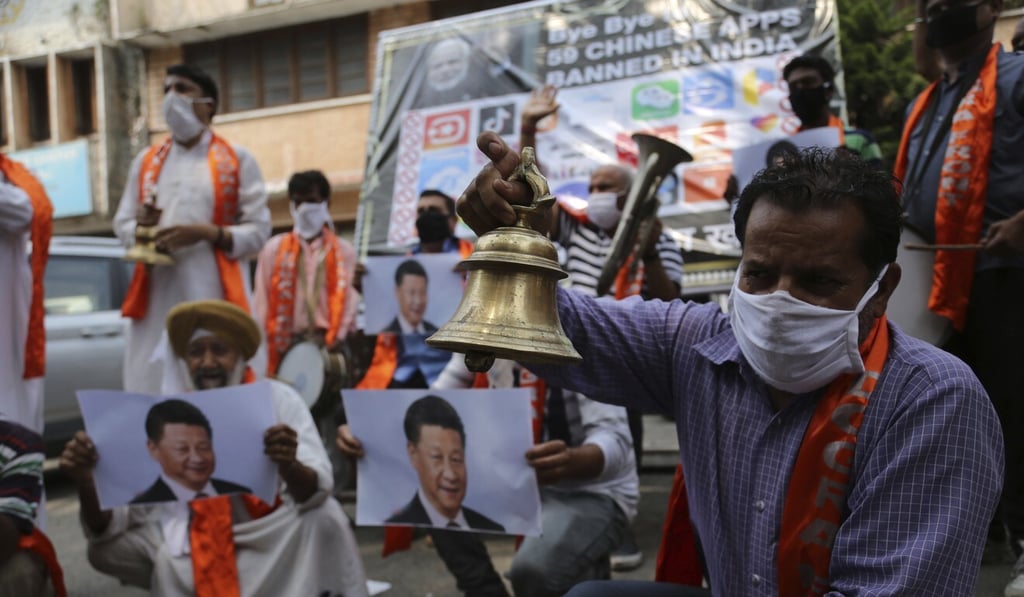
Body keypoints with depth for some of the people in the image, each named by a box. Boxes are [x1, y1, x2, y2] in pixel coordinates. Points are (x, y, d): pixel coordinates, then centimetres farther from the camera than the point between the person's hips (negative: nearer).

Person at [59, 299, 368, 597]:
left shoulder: (278, 399, -9)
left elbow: (318, 492, -19)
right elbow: (105, 530, -9)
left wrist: (288, 465, -42)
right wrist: (86, 482, -31)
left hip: (275, 540, -1)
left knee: (325, 515, -28)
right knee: (105, 550, -21)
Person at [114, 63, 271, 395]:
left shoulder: (237, 161, 5)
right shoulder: (146, 162, 16)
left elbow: (259, 230, -1)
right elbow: (121, 222, 17)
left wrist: (206, 233, -16)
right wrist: (140, 227, -7)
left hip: (213, 295, -3)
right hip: (155, 297, 4)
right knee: (151, 385, 0)